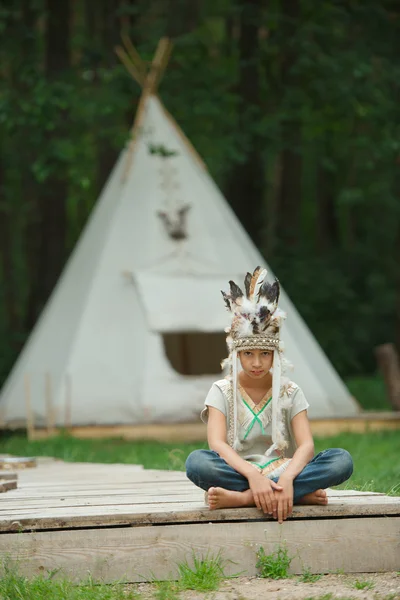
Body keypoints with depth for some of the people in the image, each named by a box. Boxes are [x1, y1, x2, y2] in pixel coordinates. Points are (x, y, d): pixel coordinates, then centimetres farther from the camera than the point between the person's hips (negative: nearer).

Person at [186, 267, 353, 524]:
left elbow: (306, 445, -6)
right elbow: (217, 443, -12)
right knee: (197, 462, -34)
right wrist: (253, 475, -31)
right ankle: (301, 494, -35)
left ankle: (239, 498, -34)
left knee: (342, 460, -26)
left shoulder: (289, 392, 8)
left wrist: (287, 478, -29)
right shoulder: (222, 391, 5)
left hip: (282, 471, 2)